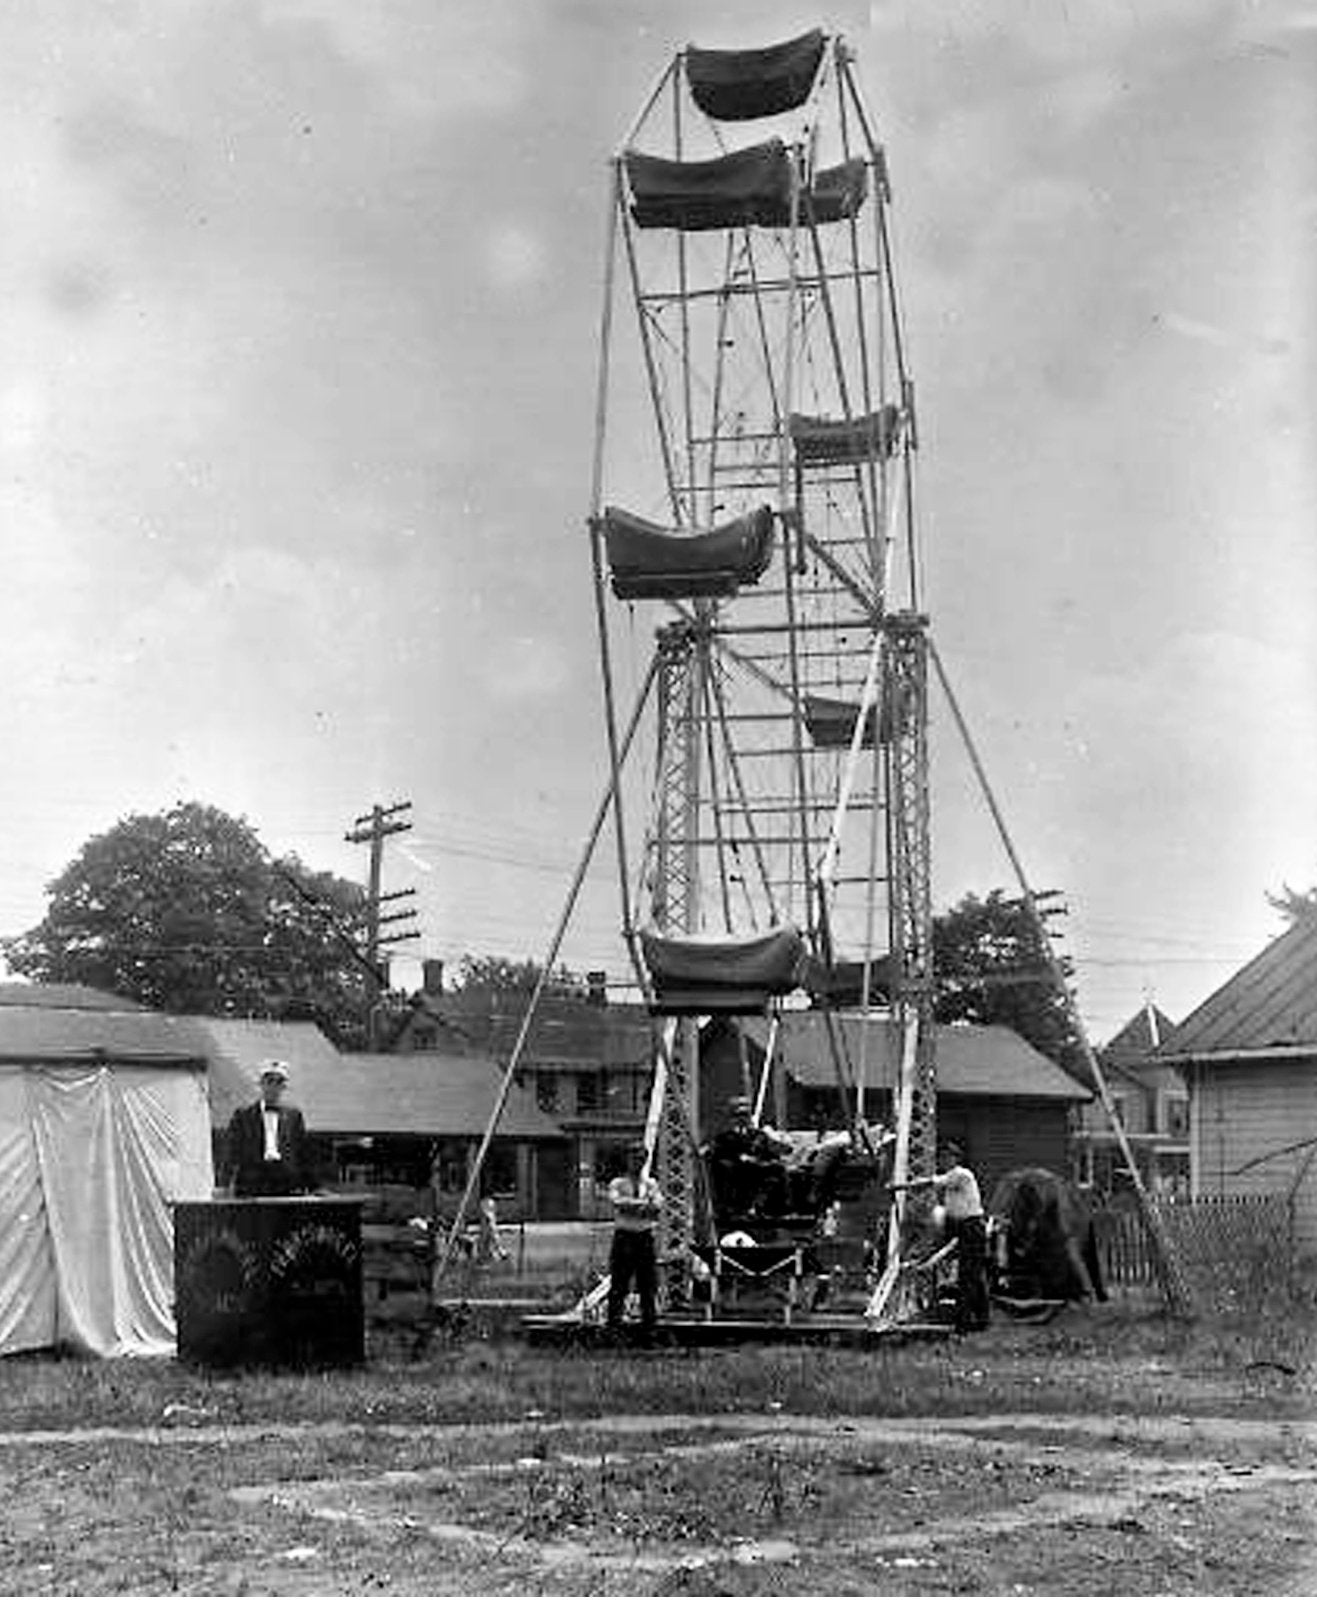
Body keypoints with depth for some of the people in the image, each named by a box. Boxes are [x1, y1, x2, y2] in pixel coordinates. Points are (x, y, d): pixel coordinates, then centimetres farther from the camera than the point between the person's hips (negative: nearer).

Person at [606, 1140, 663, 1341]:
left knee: (649, 1285, 0)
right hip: (624, 1236, -3)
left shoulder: (651, 1184, 14)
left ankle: (649, 1328, 3)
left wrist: (630, 1205, -15)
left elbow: (657, 1206, -2)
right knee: (618, 1286, -5)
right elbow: (616, 1202, -13)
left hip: (645, 1237, 3)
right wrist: (643, 1204, -14)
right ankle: (614, 1325, -4)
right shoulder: (617, 1183, 7)